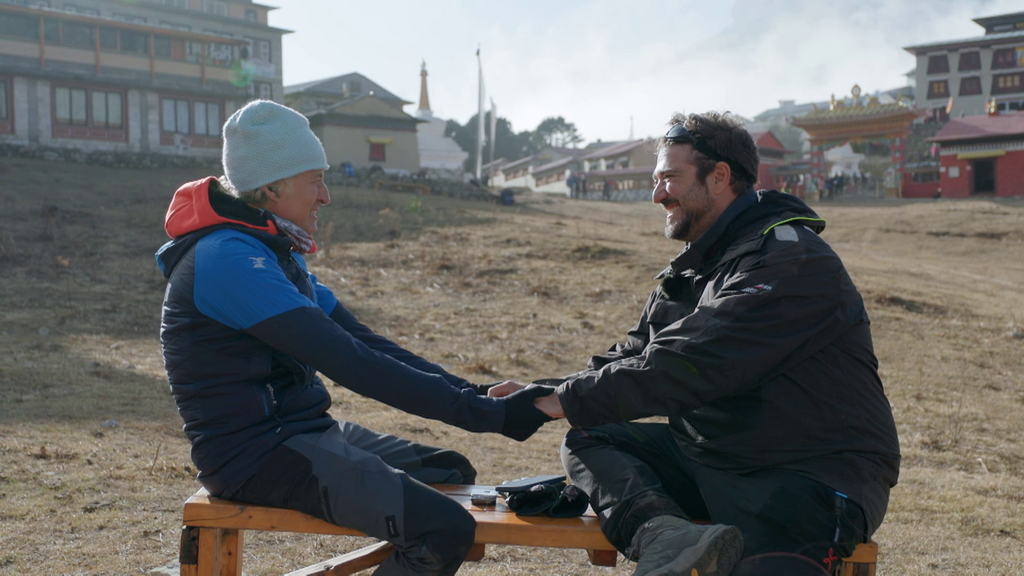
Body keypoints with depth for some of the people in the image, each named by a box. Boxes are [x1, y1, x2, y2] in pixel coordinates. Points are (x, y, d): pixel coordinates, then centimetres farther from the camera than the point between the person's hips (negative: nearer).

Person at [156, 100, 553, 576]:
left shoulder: (276, 251, 12)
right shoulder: (229, 259, -20)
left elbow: (361, 340, 8)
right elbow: (348, 362, -26)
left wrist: (473, 394, -3)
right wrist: (486, 415, -25)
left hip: (304, 431, 10)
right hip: (254, 454, -10)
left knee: (452, 474, 19)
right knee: (446, 529, -23)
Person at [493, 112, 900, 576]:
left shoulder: (791, 259, -15)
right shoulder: (694, 270, 16)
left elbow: (691, 365, -24)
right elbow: (633, 357, 13)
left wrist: (572, 400, -19)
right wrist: (541, 393, -2)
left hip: (813, 473, -9)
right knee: (588, 440, -5)